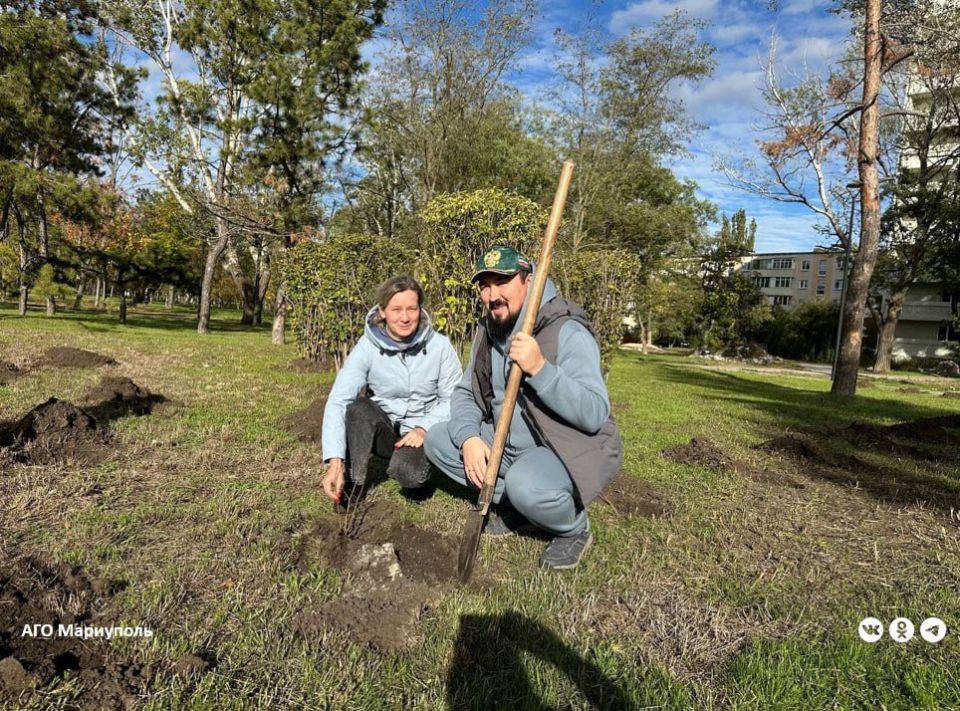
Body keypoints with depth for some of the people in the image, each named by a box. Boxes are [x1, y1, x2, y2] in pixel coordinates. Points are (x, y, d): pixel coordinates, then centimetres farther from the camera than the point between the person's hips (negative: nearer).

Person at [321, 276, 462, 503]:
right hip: (382, 431, 1)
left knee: (408, 472, -31)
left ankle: (414, 475, 7)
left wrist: (424, 428, -25)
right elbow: (337, 401, -24)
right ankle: (353, 484, -12)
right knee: (358, 407, -31)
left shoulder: (439, 345, -14)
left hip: (421, 432, 0)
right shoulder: (367, 346, -15)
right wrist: (335, 461, -36)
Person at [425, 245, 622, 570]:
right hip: (510, 445, 7)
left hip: (570, 450, -7)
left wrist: (539, 369, -38)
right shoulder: (487, 329, 3)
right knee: (437, 440, -4)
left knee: (527, 485, -37)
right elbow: (464, 393, 4)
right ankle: (513, 505, 5)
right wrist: (469, 437, -16)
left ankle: (574, 529, -2)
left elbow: (595, 414, -28)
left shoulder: (567, 331, -21)